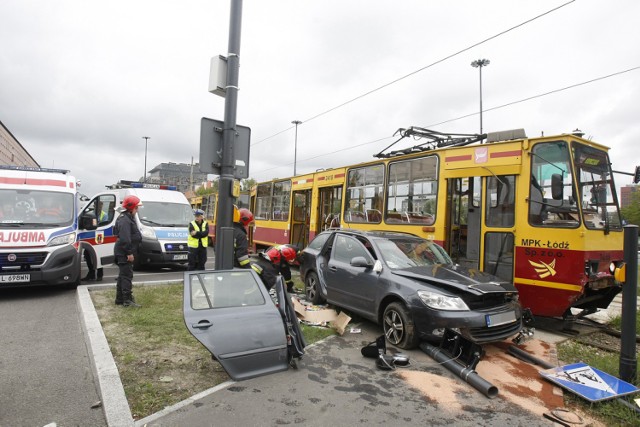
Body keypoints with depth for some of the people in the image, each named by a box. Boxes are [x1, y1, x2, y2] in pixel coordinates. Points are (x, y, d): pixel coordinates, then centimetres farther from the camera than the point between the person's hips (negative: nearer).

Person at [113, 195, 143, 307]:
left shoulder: (128, 218, 18)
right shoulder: (124, 220, -17)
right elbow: (124, 239, -25)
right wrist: (129, 252, -24)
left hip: (124, 253, 11)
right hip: (124, 253, -11)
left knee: (123, 276, 15)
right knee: (127, 276, -8)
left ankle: (120, 299, 24)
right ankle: (127, 300, -5)